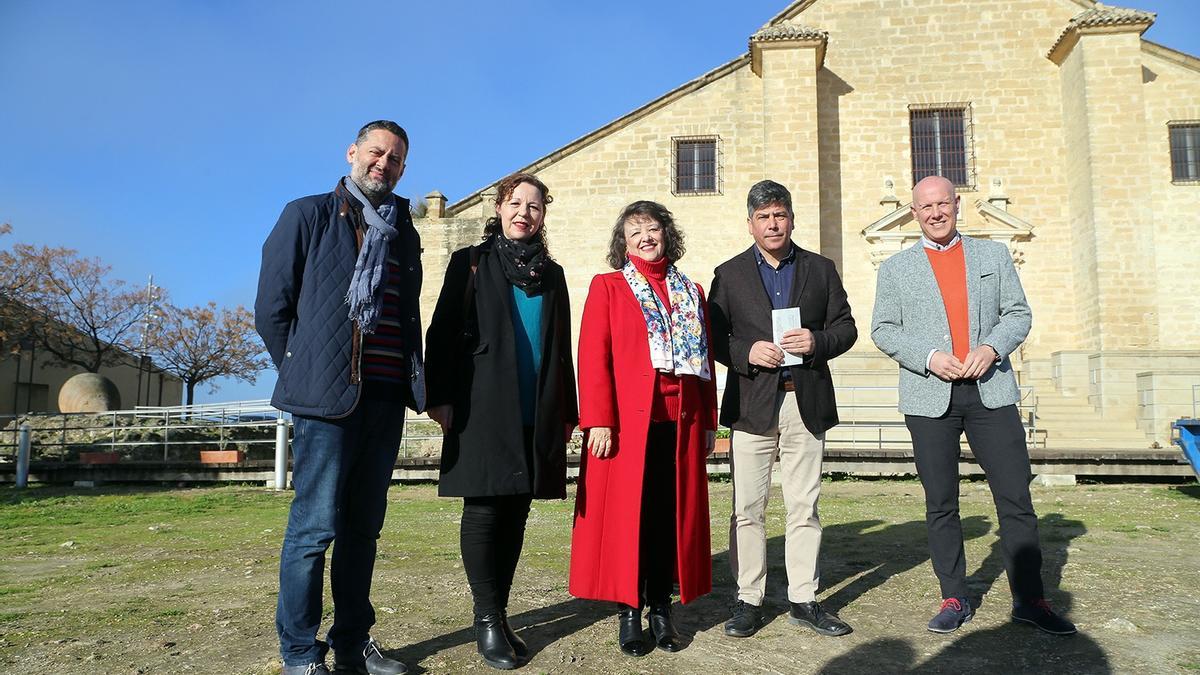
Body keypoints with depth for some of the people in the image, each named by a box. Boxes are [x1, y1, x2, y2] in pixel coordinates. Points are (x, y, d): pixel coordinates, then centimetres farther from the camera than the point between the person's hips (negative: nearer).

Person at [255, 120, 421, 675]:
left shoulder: (404, 234, 18)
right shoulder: (309, 215, 3)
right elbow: (272, 306, 0)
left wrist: (414, 382, 9)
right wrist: (305, 375, 1)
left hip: (387, 399, 5)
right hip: (328, 398, -5)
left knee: (363, 526, 11)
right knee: (316, 526, -4)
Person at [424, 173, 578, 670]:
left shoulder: (551, 273, 16)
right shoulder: (471, 262, 6)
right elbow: (443, 331, 0)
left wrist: (567, 411, 14)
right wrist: (440, 397, -9)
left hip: (537, 415, 4)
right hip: (484, 410, -3)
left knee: (515, 514, 7)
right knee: (484, 512, -3)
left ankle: (499, 613, 17)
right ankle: (488, 620, 8)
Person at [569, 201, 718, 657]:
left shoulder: (692, 292, 16)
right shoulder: (607, 287, 5)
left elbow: (705, 362, 16)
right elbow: (593, 357, -5)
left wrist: (709, 422, 11)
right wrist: (598, 421, -13)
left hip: (681, 423, 4)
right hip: (626, 423, -3)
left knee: (673, 514, 7)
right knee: (626, 515, 1)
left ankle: (661, 607, 19)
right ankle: (628, 611, 13)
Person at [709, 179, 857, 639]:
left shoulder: (821, 269, 11)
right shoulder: (729, 274, 7)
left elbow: (846, 327, 9)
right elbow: (713, 338, 3)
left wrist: (817, 341, -11)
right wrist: (746, 353, -14)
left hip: (807, 405, 1)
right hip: (752, 404, -1)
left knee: (804, 507, 7)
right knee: (748, 509, 2)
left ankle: (803, 600, 18)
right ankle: (748, 601, 13)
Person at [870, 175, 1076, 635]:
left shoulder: (994, 255, 13)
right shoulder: (895, 268, 9)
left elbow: (1018, 313, 10)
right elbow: (882, 330, 5)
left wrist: (992, 347, -10)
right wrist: (928, 357, -11)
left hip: (990, 390, 1)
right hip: (930, 396, -1)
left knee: (1016, 497, 0)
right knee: (940, 504, 5)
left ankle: (1029, 599, 12)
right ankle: (954, 599, 15)